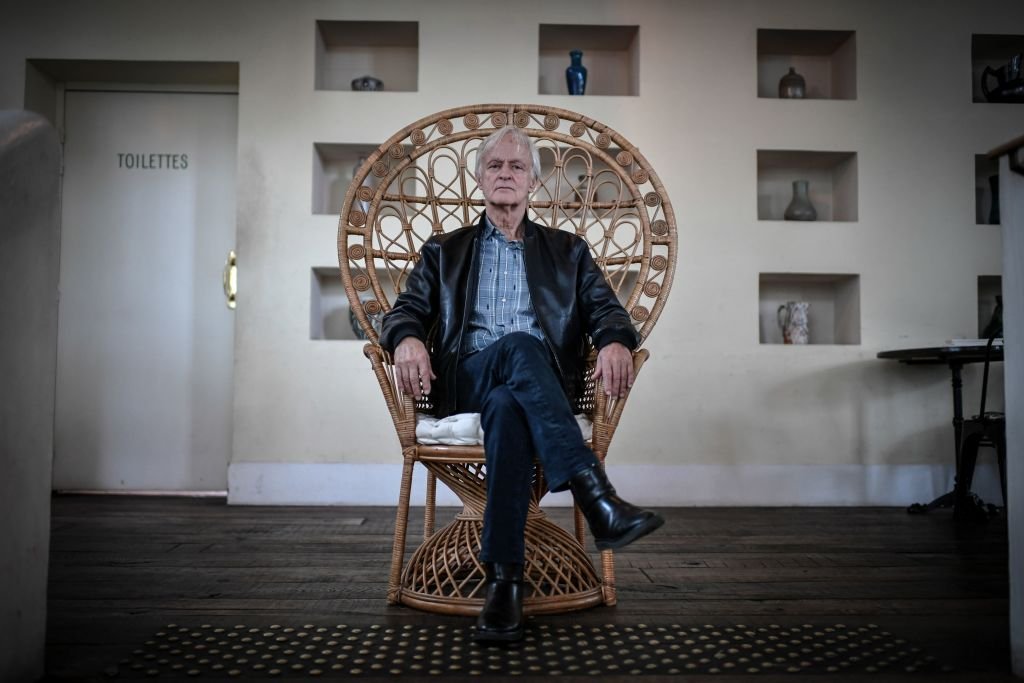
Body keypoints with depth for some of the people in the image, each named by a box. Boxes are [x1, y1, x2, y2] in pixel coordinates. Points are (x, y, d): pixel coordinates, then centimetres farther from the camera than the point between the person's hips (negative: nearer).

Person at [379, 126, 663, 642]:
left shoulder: (567, 252, 22)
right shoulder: (443, 251, 23)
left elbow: (606, 311, 9)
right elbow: (404, 313, 12)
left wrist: (616, 342, -17)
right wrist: (408, 340, -14)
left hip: (545, 382, 1)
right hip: (465, 380, 0)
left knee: (506, 405, -38)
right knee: (518, 346, -36)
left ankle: (503, 577, -41)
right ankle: (595, 495, -46)